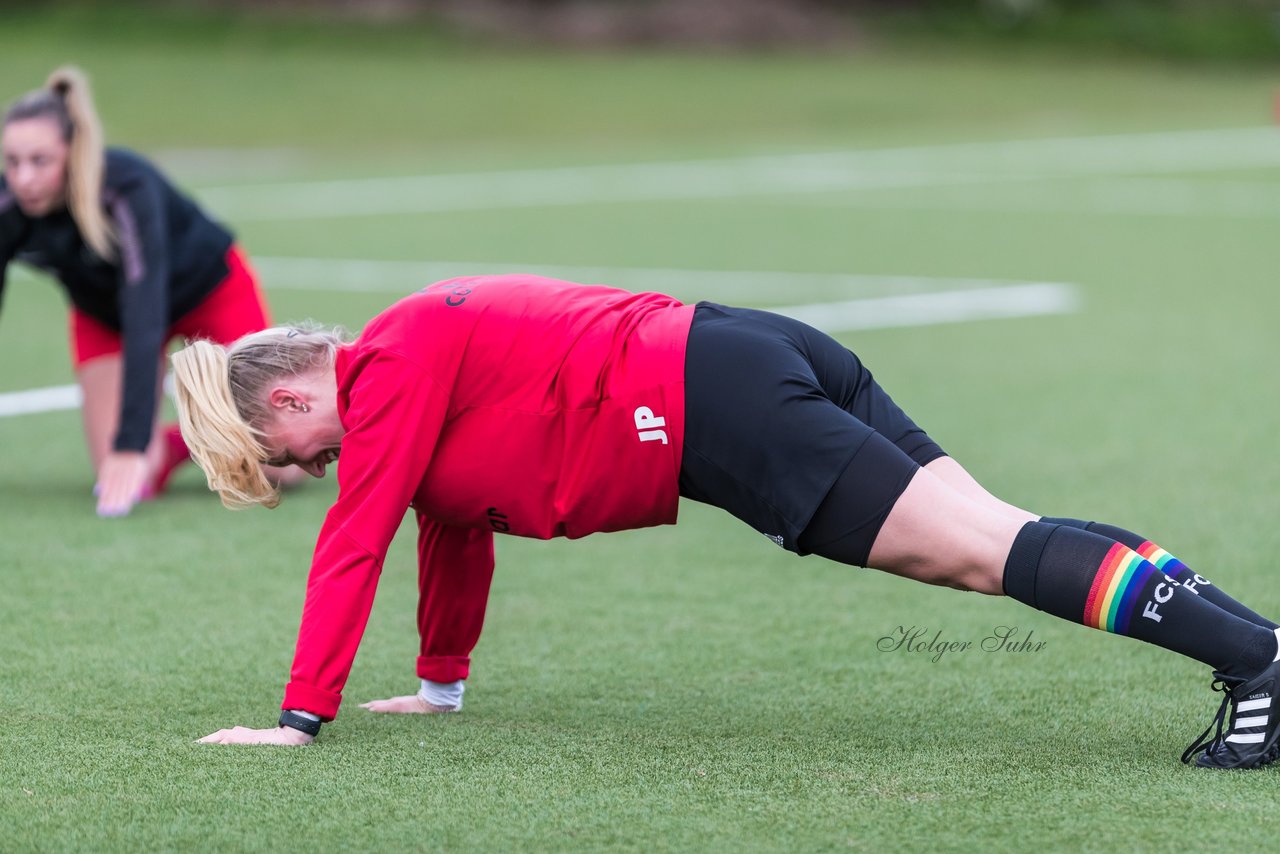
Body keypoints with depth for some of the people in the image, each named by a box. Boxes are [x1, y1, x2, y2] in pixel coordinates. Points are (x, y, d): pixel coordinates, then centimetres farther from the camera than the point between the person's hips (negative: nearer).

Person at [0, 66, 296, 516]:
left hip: (210, 289, -3)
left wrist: (130, 447, -52)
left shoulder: (128, 190, -39)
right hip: (103, 311, 3)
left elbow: (145, 319, -45)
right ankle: (174, 443, 17)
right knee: (126, 481, -15)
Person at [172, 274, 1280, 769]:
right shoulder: (427, 361, 26)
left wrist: (301, 718, -3)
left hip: (706, 405, -9)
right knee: (984, 539, 1)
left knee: (981, 548, -16)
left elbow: (354, 545, -6)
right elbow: (455, 531, 37)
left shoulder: (389, 370, -3)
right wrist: (440, 683, 43)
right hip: (760, 355, 9)